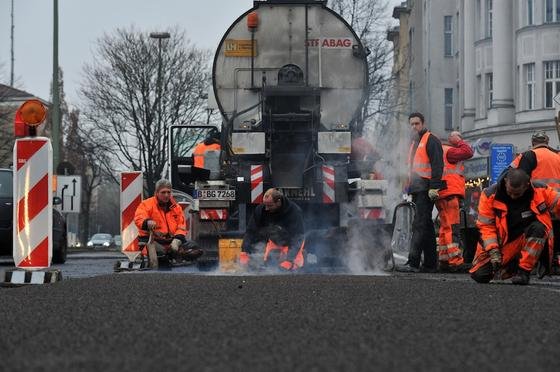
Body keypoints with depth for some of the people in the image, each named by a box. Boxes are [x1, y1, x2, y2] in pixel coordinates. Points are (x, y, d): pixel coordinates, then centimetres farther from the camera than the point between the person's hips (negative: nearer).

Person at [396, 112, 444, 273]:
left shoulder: (431, 140, -5)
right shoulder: (415, 142, 25)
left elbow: (437, 165, -15)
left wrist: (434, 187, -23)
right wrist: (410, 190, 25)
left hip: (426, 190, -10)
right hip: (417, 191, 10)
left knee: (419, 225, -15)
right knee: (426, 226, 10)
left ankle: (413, 263, -21)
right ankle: (430, 264, 13)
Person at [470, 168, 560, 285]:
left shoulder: (540, 192, -14)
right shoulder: (489, 195, -14)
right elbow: (486, 226, -12)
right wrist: (493, 252, -21)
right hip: (502, 242, 1)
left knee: (538, 227, -34)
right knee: (479, 275, -9)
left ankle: (524, 271, -20)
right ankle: (511, 265, 21)